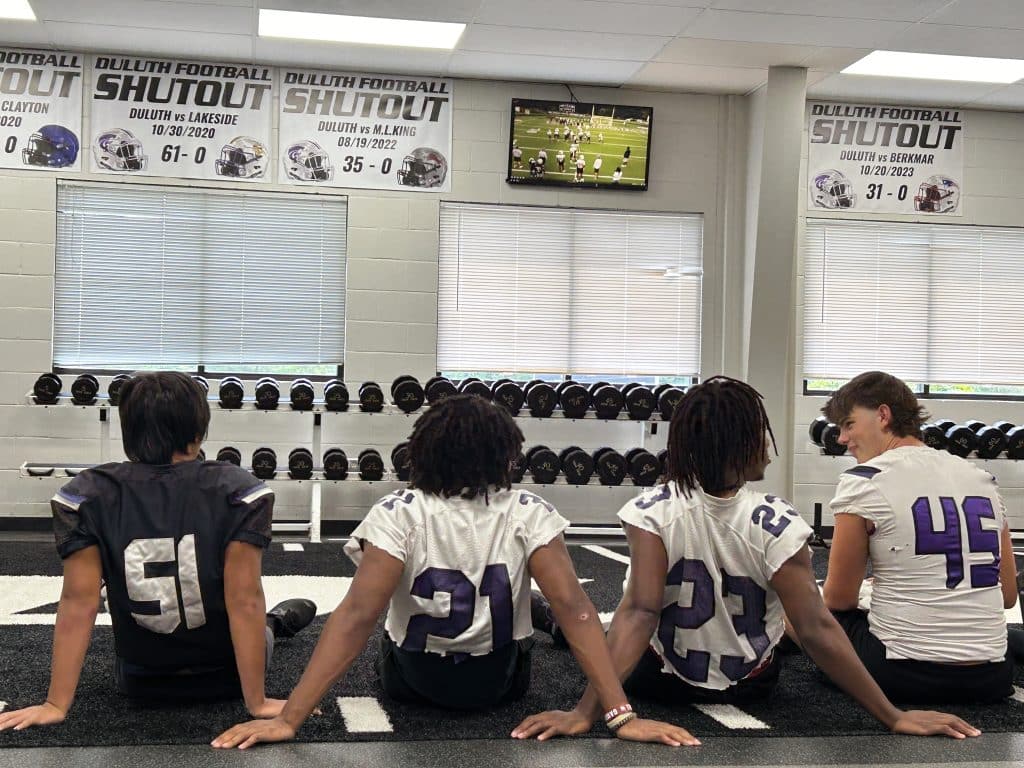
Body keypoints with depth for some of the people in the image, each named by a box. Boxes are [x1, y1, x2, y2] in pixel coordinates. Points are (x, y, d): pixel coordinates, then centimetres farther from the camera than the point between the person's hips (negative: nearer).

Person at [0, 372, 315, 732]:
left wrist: (56, 705, -10)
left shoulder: (85, 497, -17)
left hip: (140, 684, 2)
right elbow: (244, 601, -21)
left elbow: (78, 602, -16)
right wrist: (257, 703, -16)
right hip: (227, 677, -1)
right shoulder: (238, 491, -21)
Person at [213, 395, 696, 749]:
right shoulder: (529, 514, -18)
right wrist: (622, 716, -28)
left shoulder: (398, 515, -22)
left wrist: (288, 719, -34)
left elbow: (357, 615, -31)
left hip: (412, 681, -1)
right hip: (501, 682, 1)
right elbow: (574, 608, -27)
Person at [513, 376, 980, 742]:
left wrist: (585, 712, -37)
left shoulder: (651, 512, -23)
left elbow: (639, 611, -32)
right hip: (751, 683, 0)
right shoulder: (776, 525, -24)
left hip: (663, 679, 0)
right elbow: (817, 631, -28)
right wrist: (894, 718, -24)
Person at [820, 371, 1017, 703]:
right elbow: (1008, 596, 13)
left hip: (903, 675, -5)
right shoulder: (983, 477, 8)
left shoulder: (863, 481, -9)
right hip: (990, 679, 5)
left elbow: (840, 598, -3)